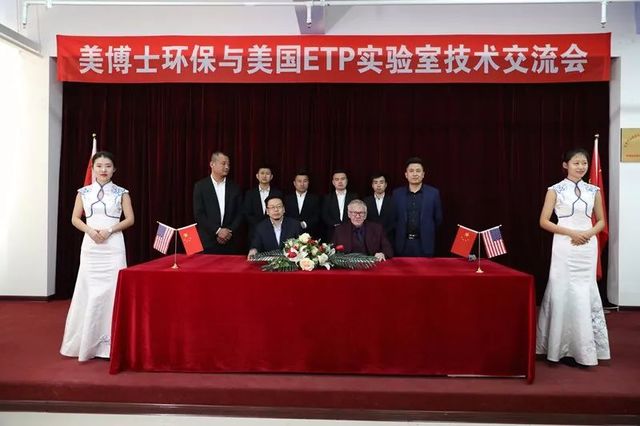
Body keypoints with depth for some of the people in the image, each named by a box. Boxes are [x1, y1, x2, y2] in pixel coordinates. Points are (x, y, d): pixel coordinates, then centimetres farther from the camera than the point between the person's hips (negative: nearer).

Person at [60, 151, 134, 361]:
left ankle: (110, 342, 7)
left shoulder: (121, 192, 4)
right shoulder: (84, 192, 9)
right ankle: (87, 341, 16)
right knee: (89, 291, 3)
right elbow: (75, 219, 10)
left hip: (113, 246, -2)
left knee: (112, 290, -3)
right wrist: (89, 230, -8)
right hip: (90, 246, 2)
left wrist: (109, 230, -12)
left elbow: (130, 219, 1)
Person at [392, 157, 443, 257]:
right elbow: (393, 218, 10)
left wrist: (427, 233, 9)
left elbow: (438, 219, 7)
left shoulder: (433, 193, 1)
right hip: (403, 244, 1)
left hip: (424, 244, -1)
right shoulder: (397, 193, 4)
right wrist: (403, 232, 10)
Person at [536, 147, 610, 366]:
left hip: (588, 247, 4)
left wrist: (589, 233, -7)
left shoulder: (593, 190, 9)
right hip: (565, 247, -3)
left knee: (585, 294, 7)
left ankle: (584, 349, 19)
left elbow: (601, 221, 14)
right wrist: (571, 232, -14)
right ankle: (566, 348, 11)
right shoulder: (556, 190, -2)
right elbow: (544, 221, -5)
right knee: (564, 293, -1)